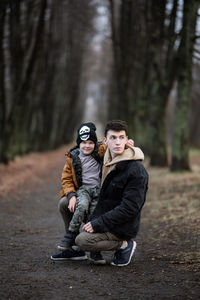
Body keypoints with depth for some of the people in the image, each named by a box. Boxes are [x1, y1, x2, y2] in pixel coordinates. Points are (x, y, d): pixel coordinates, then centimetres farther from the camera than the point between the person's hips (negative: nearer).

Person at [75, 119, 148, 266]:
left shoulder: (137, 170, -20)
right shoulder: (108, 161, 6)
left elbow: (129, 208, -23)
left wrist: (98, 224, -23)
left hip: (123, 227, -9)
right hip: (106, 216, 9)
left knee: (82, 240, -26)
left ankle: (125, 245, -6)